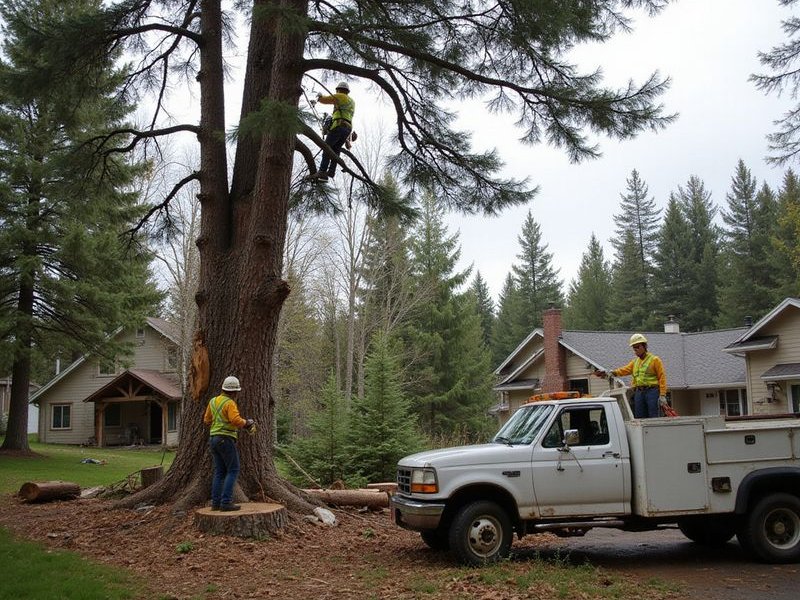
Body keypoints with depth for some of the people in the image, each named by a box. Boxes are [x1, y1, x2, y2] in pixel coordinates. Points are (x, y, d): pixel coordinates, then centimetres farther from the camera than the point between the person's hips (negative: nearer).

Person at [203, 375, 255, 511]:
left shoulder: (213, 401, 11)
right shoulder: (230, 403, -14)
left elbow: (207, 420, 18)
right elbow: (236, 420, -27)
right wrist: (246, 422, -7)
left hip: (214, 439, 8)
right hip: (226, 440, -8)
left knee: (219, 472, 11)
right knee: (233, 471, -3)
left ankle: (216, 503, 6)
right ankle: (226, 502, -10)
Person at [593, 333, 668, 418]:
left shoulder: (654, 359, 1)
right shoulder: (635, 362, 20)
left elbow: (662, 377, -5)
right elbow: (624, 370, 7)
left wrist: (662, 395, -13)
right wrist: (612, 372, -13)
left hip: (652, 391, -6)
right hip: (638, 393, 6)